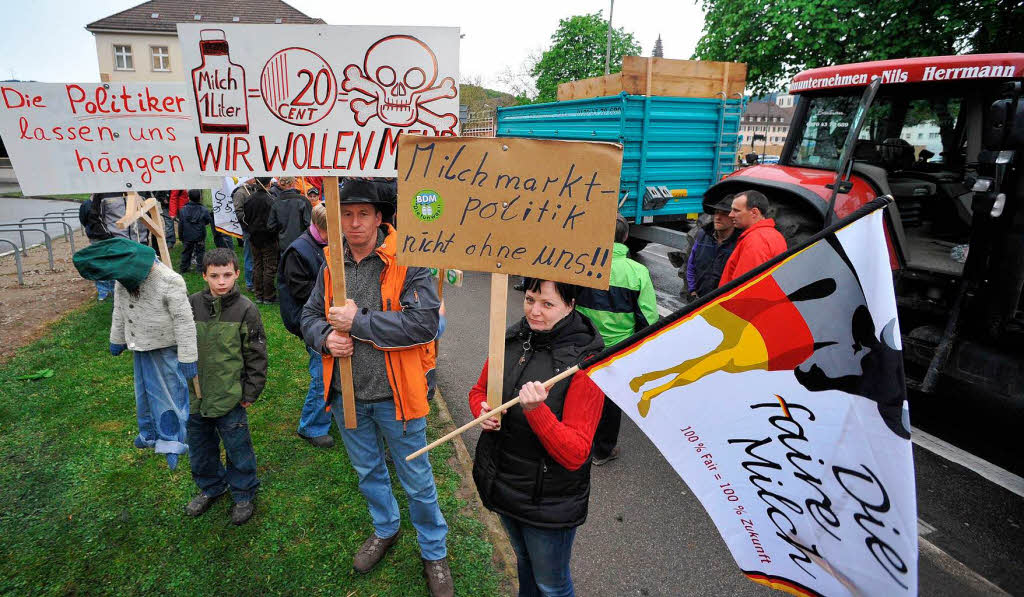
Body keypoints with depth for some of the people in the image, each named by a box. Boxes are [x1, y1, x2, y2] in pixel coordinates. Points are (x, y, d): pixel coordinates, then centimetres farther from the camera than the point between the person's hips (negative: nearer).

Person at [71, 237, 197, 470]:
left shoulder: (169, 282, -26)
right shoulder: (123, 279, -4)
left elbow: (184, 322, -23)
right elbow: (119, 310, 14)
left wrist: (188, 358, -20)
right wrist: (117, 339, 23)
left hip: (166, 349, -7)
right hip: (141, 347, 7)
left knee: (169, 393, 4)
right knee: (144, 390, 21)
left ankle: (171, 442, 20)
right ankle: (149, 433, 42)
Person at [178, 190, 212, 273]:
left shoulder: (182, 210, -4)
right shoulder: (204, 210, -13)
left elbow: (180, 225, 0)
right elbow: (209, 221, -1)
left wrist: (181, 237, 9)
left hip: (187, 236, 3)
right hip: (200, 236, -2)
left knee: (186, 251, 16)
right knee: (200, 251, 8)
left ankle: (183, 268, 23)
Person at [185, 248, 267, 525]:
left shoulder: (245, 309, -11)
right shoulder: (191, 305, -4)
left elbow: (257, 355, -6)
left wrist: (251, 391, -5)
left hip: (230, 398, -4)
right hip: (195, 395, 4)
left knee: (238, 448, 9)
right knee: (200, 446, 21)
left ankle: (244, 495, 31)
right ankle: (210, 487, 45)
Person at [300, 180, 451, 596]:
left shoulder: (407, 261, -17)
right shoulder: (331, 264, 2)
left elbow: (424, 323, -27)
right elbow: (309, 316, 10)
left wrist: (358, 321, -25)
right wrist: (326, 337, -13)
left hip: (394, 393, -5)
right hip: (346, 393, 6)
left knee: (417, 480, 11)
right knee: (368, 472, 26)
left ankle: (434, 553, 35)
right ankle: (385, 530, 53)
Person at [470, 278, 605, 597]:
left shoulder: (584, 362, -23)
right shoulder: (512, 339, -6)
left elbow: (575, 454, -25)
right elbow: (479, 390, 10)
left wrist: (536, 410, -39)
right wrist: (481, 410, -13)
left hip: (548, 498, -5)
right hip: (502, 483, 6)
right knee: (524, 562, 31)